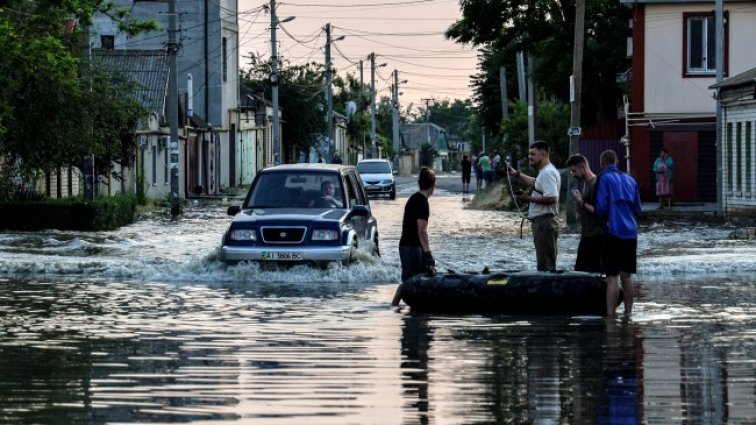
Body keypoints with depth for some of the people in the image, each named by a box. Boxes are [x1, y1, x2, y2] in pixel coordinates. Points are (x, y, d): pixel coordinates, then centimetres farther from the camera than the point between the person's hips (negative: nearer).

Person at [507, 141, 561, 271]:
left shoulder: (548, 173, -18)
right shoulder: (545, 172, 15)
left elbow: (551, 198, -29)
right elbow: (535, 183, 36)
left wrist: (529, 199, -18)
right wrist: (516, 174, 27)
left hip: (544, 223, -11)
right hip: (542, 222, 11)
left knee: (545, 265, -9)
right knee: (547, 265, 15)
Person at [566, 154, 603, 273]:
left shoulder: (595, 184, -15)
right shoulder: (586, 183, 15)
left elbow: (597, 211, -21)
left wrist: (581, 202, -16)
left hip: (595, 237, -10)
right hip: (586, 236, 10)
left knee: (594, 271, -9)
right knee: (580, 270, 9)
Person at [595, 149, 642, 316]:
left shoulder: (604, 178, -5)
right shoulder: (630, 180, 14)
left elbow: (601, 207, -10)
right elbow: (638, 208, 15)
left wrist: (601, 222, 8)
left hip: (613, 232, -6)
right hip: (631, 233, 6)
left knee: (612, 277, -7)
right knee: (626, 275, 14)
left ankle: (611, 315, -11)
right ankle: (628, 312, 17)